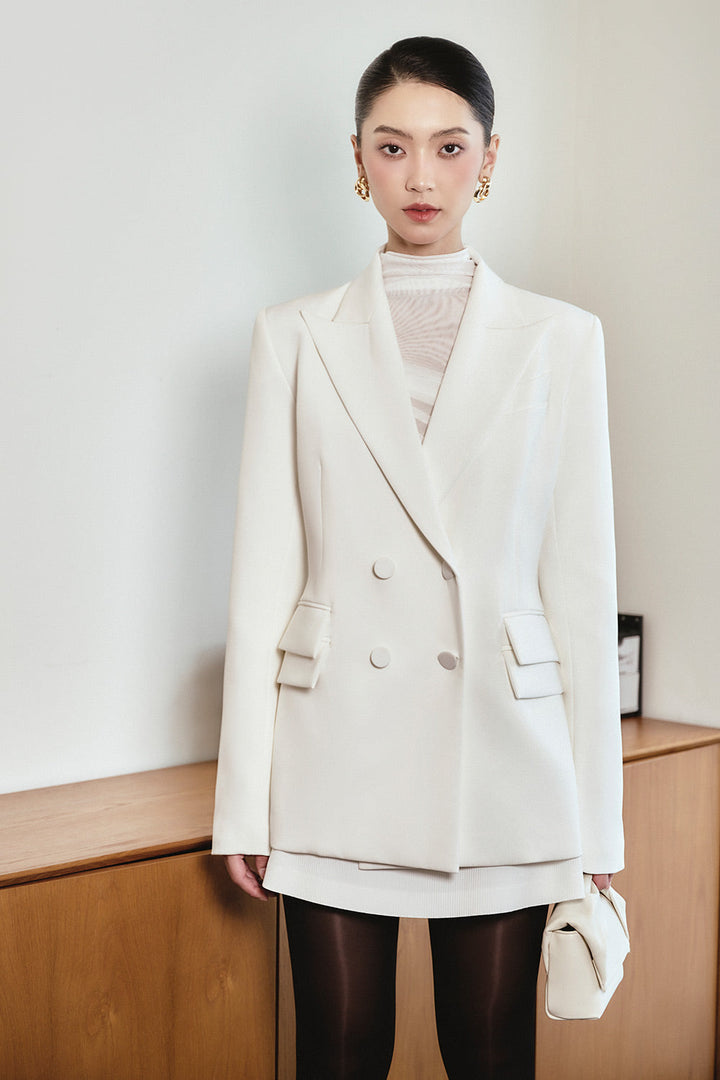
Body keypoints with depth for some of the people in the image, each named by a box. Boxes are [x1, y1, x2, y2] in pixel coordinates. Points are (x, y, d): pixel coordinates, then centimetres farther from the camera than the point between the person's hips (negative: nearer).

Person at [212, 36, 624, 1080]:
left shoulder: (560, 339, 4)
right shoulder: (295, 337, 4)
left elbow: (583, 576, 3)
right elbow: (262, 575, 3)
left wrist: (595, 817, 1)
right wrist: (245, 799, 0)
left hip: (504, 761, 0)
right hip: (340, 759, 0)